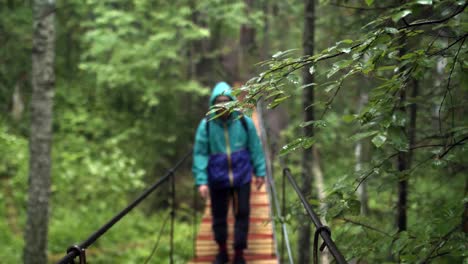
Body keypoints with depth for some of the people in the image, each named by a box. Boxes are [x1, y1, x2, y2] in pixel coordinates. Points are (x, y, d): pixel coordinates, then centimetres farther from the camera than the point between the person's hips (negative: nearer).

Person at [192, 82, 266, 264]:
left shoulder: (244, 122, -6)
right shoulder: (206, 125, -9)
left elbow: (255, 149, 3)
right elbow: (200, 154, -7)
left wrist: (260, 172, 4)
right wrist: (201, 181, -11)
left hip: (242, 178, 0)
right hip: (217, 180, 0)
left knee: (242, 214, 4)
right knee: (218, 216, 13)